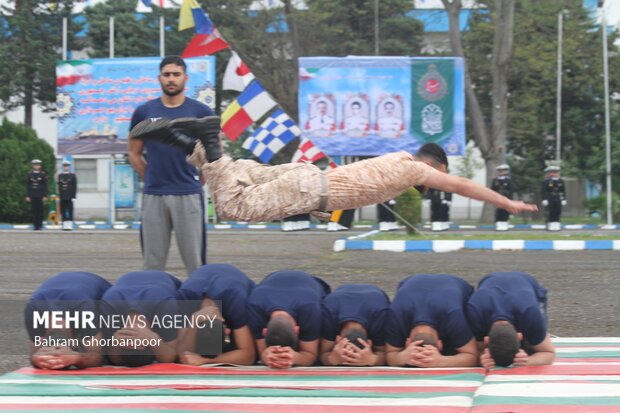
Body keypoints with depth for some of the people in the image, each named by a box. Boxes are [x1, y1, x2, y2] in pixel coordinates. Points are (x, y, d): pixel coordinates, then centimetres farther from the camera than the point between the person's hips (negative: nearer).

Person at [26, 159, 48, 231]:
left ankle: (40, 225, 4)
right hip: (32, 195, 2)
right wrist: (27, 196, 1)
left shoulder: (43, 174, 2)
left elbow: (45, 186, 1)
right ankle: (35, 225, 3)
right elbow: (27, 186, 8)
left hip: (40, 195, -2)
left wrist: (45, 196, -5)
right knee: (34, 210, 1)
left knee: (40, 210, -2)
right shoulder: (30, 174, 7)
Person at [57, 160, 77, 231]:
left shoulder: (72, 175, 2)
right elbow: (59, 187, 12)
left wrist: (73, 197, -9)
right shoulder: (60, 175, 11)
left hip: (70, 197, -3)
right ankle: (65, 225, 7)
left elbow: (75, 187, -2)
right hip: (62, 198, 3)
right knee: (63, 211, 2)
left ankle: (70, 226, -5)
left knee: (70, 211, -4)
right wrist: (59, 196, 7)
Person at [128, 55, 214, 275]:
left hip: (188, 195, -2)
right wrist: (154, 179, 10)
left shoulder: (200, 112, 1)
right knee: (153, 262, 6)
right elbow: (134, 153, 16)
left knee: (194, 261, 0)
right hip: (153, 196, 2)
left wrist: (196, 181, 7)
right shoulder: (144, 112, 6)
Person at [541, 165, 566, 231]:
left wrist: (564, 199, 5)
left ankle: (556, 226, 6)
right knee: (550, 213, -4)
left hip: (558, 200, 4)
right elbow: (543, 191, -7)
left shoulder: (561, 181, 8)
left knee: (558, 213, 2)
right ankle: (550, 226, 0)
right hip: (549, 200, -4)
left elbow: (563, 191, 11)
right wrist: (544, 200, -13)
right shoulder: (546, 182, -5)